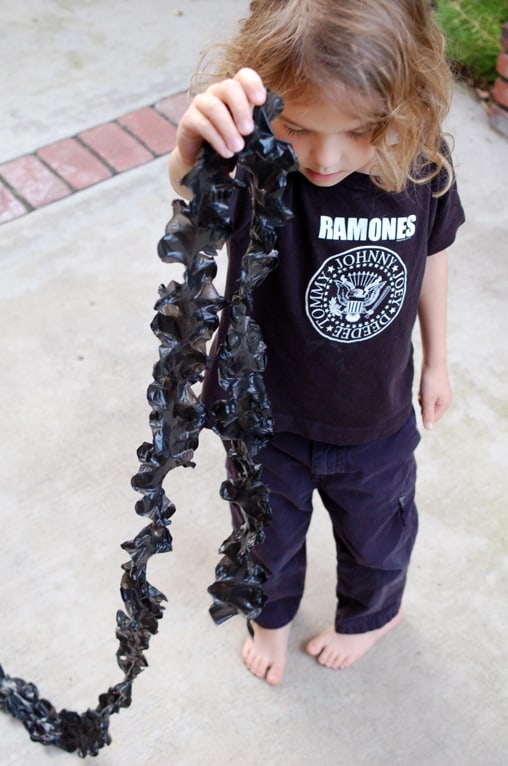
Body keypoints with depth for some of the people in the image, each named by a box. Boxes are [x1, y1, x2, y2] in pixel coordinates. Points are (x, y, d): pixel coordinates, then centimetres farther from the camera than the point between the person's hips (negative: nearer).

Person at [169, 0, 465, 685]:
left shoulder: (423, 161, -20)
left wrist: (436, 360, 10)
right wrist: (194, 156, -76)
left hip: (376, 421, 2)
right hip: (267, 416, -1)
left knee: (376, 536, 27)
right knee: (268, 533, 26)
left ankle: (373, 613, 63)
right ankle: (272, 613, 61)